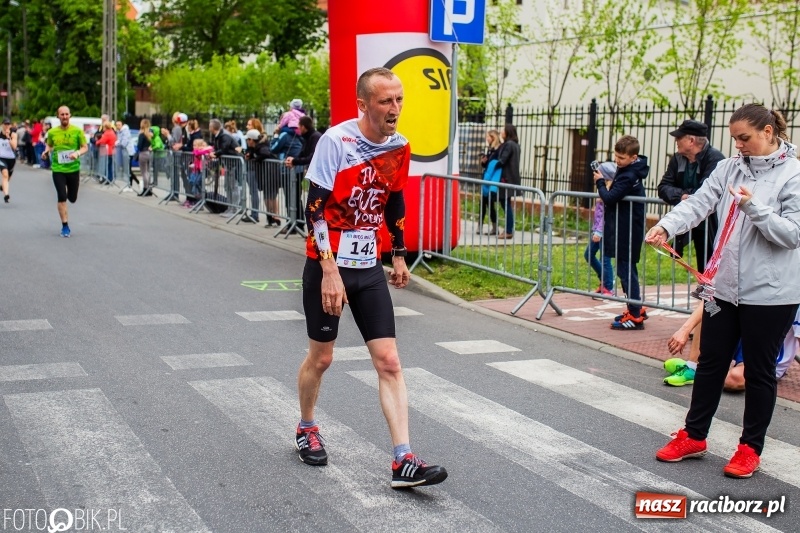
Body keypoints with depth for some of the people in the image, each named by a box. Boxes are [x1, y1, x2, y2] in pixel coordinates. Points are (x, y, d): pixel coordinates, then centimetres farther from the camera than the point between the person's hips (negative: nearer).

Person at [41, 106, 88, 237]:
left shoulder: (77, 131, -5)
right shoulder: (52, 132, -1)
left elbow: (85, 147, -1)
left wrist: (77, 153, -21)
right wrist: (46, 151, -5)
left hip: (74, 169, 0)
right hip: (58, 169, 0)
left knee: (72, 199, 12)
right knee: (62, 197, -9)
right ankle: (65, 226, 1)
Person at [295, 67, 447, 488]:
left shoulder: (399, 148, 1)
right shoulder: (336, 140, -16)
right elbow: (315, 209, -18)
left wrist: (399, 256, 19)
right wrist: (330, 271, -23)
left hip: (369, 268, 5)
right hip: (327, 266, -4)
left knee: (389, 362, -4)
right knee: (321, 357, 9)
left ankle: (404, 461, -4)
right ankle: (306, 429, 36)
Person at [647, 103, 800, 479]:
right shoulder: (728, 168, 4)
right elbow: (698, 203, -6)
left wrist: (754, 207, -28)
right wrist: (666, 226, -24)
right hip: (724, 284, 5)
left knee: (759, 370, 8)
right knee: (710, 362, 13)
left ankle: (750, 447, 22)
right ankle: (694, 436, 28)